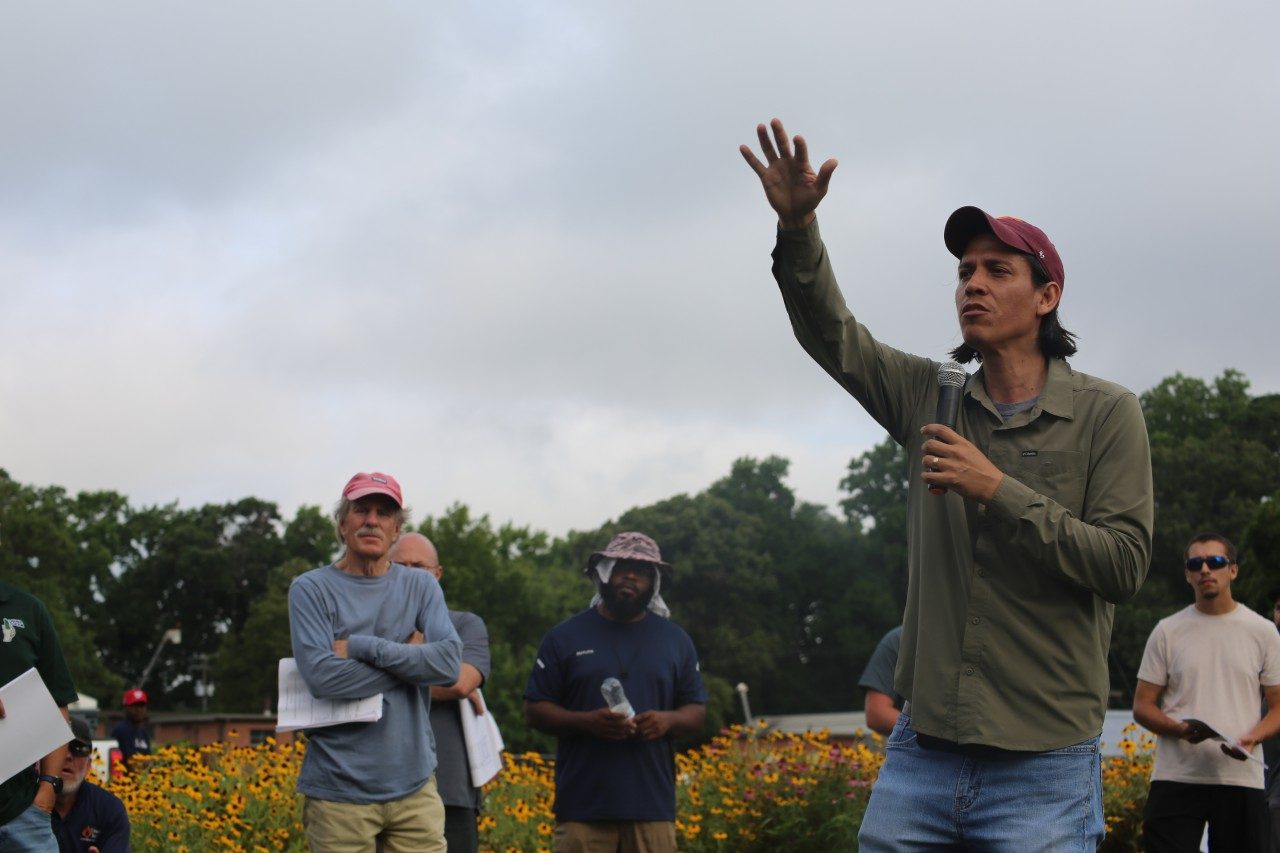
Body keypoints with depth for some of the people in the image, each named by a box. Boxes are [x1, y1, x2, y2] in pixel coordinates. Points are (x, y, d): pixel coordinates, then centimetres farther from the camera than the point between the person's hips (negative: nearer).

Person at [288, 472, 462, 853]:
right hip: (339, 790, -3)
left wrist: (362, 646, -12)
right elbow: (321, 677, -15)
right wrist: (410, 658, -9)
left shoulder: (421, 587, 9)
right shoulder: (310, 589, -1)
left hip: (414, 786, 3)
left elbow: (449, 661, -7)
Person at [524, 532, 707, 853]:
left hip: (652, 803, 2)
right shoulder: (565, 637, 7)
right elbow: (535, 709, 5)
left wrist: (667, 720, -7)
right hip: (583, 803, -2)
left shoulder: (675, 640, 14)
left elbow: (696, 712, 16)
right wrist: (586, 721, -13)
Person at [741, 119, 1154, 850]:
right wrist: (798, 228, -17)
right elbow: (831, 335, 0)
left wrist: (996, 490, -16)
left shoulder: (1107, 415, -3)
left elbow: (1125, 568, -10)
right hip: (923, 751, 4)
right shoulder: (931, 398, 9)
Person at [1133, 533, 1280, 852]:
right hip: (1175, 778, 0)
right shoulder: (1167, 631, 8)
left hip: (1241, 779, 0)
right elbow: (1142, 705, 8)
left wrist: (1253, 738, -13)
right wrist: (1178, 729, -12)